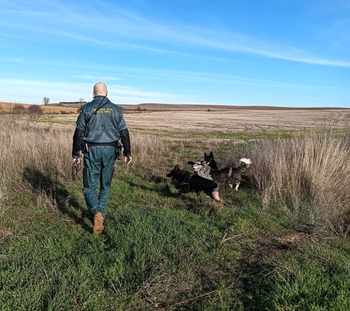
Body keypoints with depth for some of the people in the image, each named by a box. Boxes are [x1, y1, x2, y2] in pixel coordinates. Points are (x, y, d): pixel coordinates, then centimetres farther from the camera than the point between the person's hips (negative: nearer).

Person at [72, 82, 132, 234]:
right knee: (105, 186, 16)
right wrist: (127, 153, 8)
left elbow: (78, 133, -2)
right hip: (110, 150, 2)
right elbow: (124, 132, 2)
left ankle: (96, 212, -20)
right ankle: (101, 214, 23)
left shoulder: (86, 108, 0)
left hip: (92, 150, -1)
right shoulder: (116, 109, 4)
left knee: (90, 186, 4)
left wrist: (76, 154, 5)